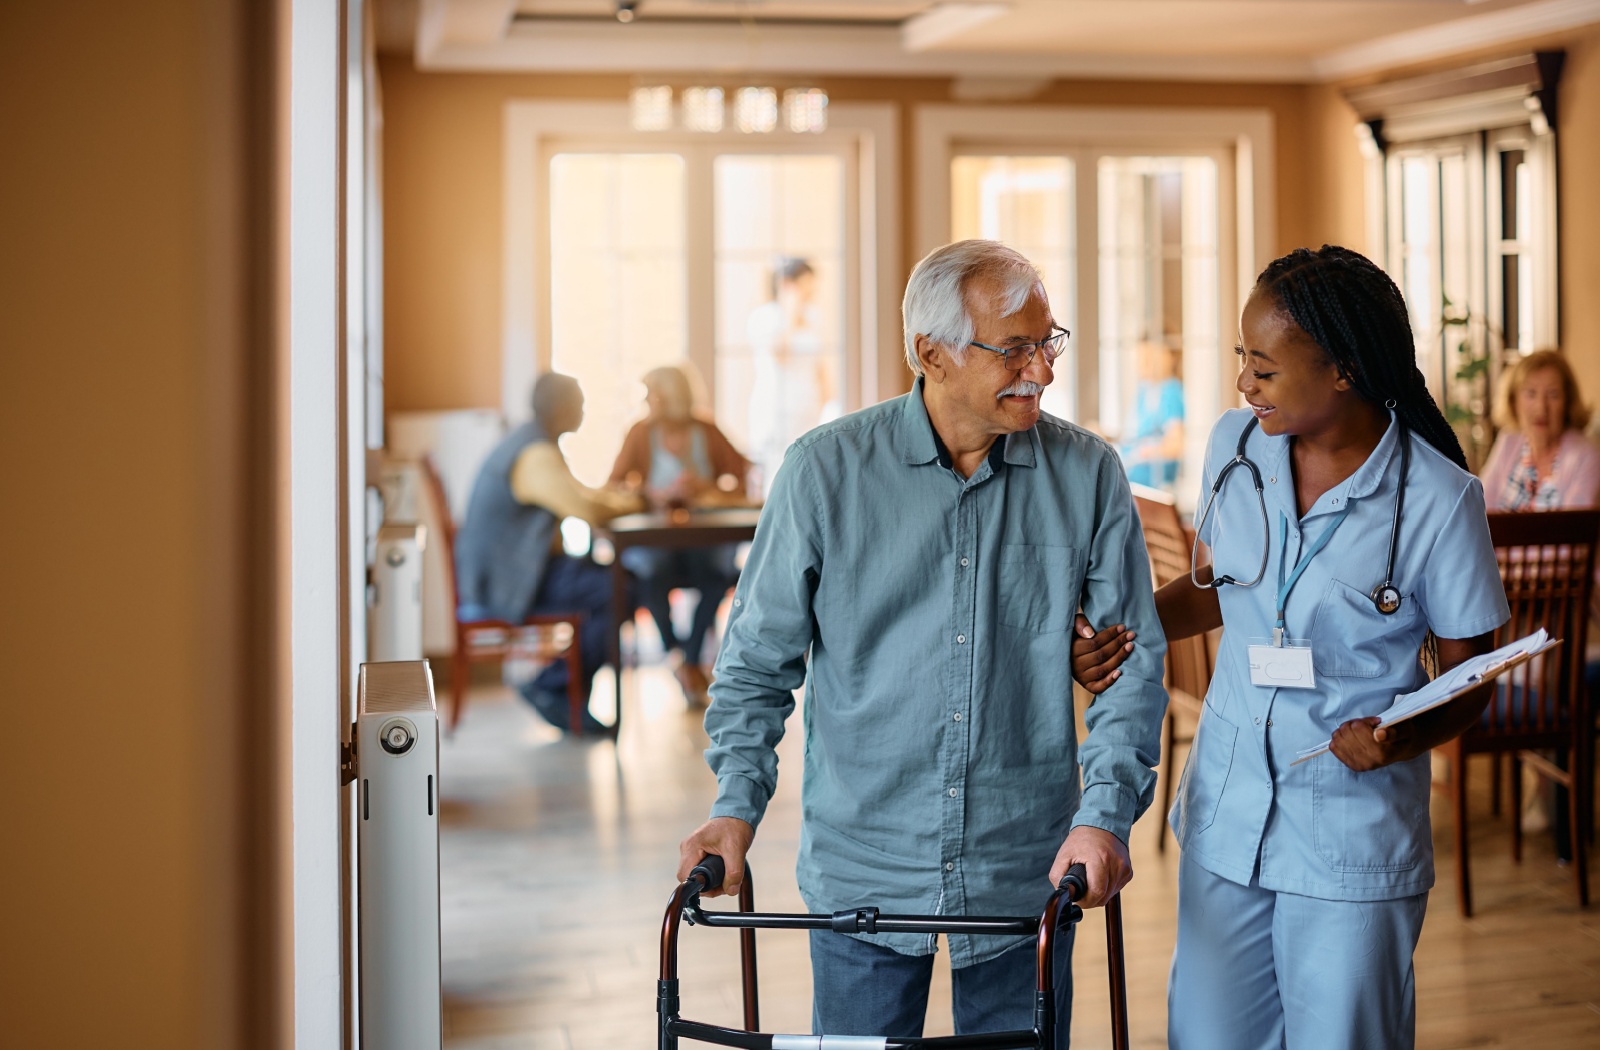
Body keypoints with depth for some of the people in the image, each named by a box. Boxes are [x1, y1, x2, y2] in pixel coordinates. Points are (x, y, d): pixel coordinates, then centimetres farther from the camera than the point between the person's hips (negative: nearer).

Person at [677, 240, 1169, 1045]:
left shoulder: (1087, 475, -3)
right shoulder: (825, 471, -6)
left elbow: (1132, 665, 0)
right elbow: (759, 659, 2)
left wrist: (1104, 816, -13)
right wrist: (737, 802, -9)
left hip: (1026, 879, 1)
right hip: (862, 877, -1)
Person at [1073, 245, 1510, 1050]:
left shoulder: (1436, 499, -15)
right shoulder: (1235, 445, -1)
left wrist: (1403, 738, -25)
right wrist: (1121, 631, 1)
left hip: (1352, 845, -4)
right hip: (1226, 820, 4)